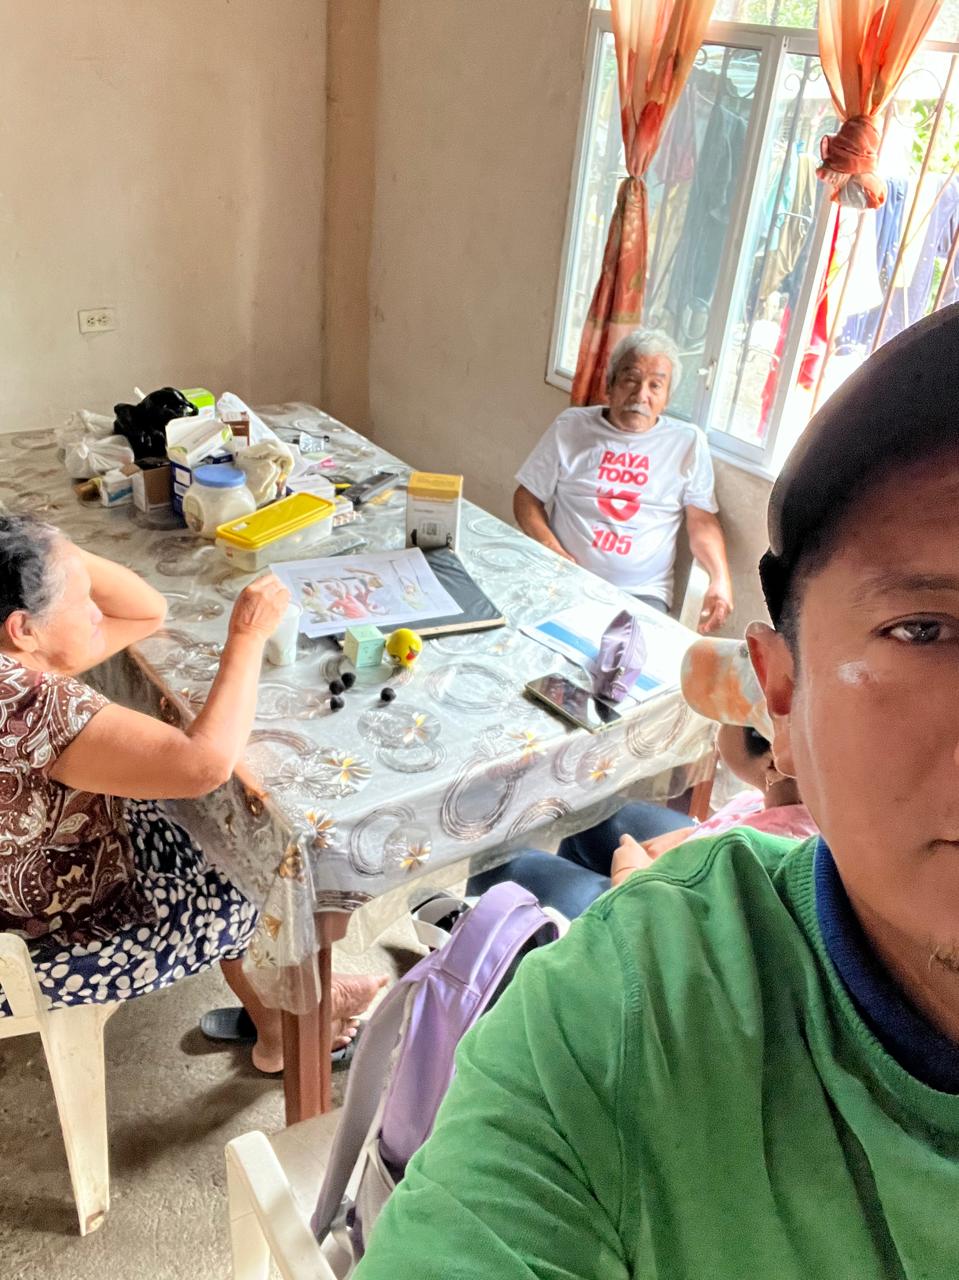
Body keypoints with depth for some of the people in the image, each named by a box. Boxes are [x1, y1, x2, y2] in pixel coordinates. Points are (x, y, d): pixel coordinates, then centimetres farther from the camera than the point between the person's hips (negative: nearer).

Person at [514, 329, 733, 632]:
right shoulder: (571, 426, 7)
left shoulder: (688, 442, 7)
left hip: (642, 594, 0)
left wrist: (720, 578, -11)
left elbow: (702, 520, 7)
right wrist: (553, 551, -8)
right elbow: (527, 498, 9)